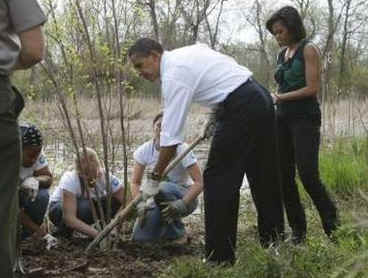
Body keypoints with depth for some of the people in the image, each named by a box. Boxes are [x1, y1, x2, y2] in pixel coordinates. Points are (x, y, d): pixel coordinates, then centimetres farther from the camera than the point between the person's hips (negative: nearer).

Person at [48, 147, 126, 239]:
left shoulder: (106, 177, -25)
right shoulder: (70, 180, -34)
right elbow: (69, 218, -42)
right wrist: (97, 234, -50)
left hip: (87, 207, 4)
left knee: (116, 201, -24)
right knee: (85, 206, -37)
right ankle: (63, 230, -10)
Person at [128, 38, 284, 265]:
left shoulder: (174, 75, -11)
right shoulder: (188, 51, 16)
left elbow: (171, 135, -14)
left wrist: (154, 179, -8)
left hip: (240, 109, -10)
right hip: (261, 97, 10)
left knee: (218, 179, -4)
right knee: (264, 177, 15)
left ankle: (220, 257, -1)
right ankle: (272, 244, 26)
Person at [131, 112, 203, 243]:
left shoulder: (181, 149, -21)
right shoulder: (144, 150, -9)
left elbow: (199, 182, -23)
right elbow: (135, 182, -5)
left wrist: (183, 203, -37)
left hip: (185, 196, -3)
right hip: (160, 198, 3)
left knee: (162, 188, -37)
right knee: (140, 237, -19)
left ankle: (178, 233, -14)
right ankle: (167, 227, 15)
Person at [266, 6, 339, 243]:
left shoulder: (308, 49, -4)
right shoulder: (282, 54, 17)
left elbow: (313, 88, -11)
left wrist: (280, 97, -12)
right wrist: (270, 100, 5)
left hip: (305, 119, -7)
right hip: (283, 119, 7)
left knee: (308, 174, -14)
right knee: (284, 176, 2)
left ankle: (332, 222, 4)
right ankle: (298, 230, 10)